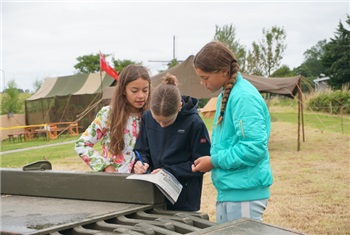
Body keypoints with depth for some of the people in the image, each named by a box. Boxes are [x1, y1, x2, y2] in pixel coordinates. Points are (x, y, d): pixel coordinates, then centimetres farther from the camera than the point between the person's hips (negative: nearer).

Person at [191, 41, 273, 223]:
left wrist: (214, 161, -16)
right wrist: (211, 160, 7)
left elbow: (254, 147, -24)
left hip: (244, 193, -10)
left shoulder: (244, 98, -18)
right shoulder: (225, 95, 13)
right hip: (228, 190, 10)